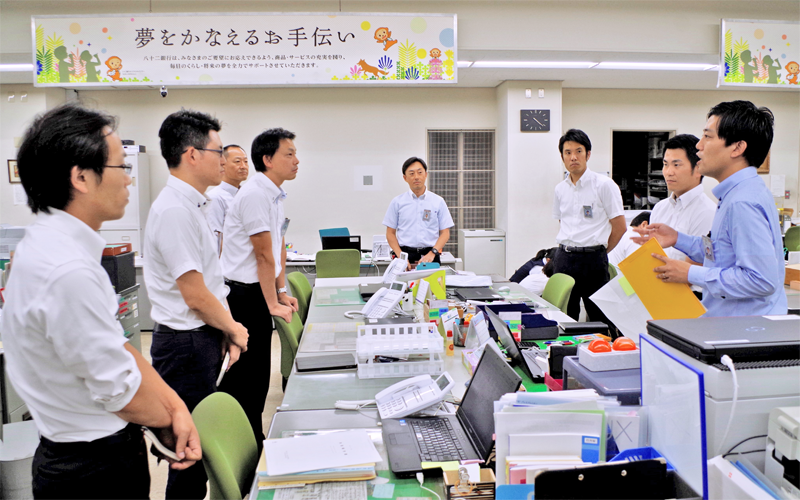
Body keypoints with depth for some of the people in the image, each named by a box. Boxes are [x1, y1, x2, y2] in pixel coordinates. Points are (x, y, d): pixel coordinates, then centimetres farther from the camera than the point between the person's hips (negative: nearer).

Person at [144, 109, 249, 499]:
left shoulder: (190, 204, 11)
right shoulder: (175, 210, -21)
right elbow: (195, 296, -20)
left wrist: (225, 332, 7)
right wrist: (234, 329, -5)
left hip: (201, 339, 10)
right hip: (186, 344, -10)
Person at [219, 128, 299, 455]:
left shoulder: (275, 195, 13)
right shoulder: (255, 195, -18)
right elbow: (264, 255, -18)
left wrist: (282, 293, 13)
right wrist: (273, 305, -14)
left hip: (258, 293, 10)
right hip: (244, 294, -10)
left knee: (257, 372, 17)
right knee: (248, 375, 0)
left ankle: (253, 438, 29)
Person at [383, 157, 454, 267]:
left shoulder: (438, 201, 8)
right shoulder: (397, 202, 8)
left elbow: (445, 232, 6)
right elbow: (390, 233, 8)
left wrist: (432, 253, -9)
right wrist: (401, 257, -6)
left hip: (430, 255, 0)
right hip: (405, 253, 0)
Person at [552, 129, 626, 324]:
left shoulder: (604, 185, -5)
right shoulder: (560, 188, 11)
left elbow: (619, 227, -4)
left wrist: (597, 252, 2)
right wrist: (566, 249, 10)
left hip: (593, 259, -5)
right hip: (563, 258, 5)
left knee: (600, 318, -1)